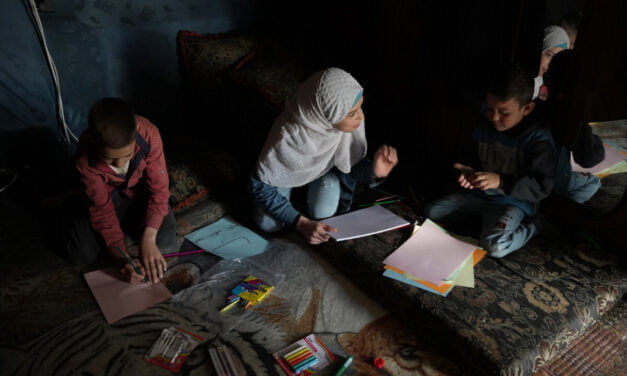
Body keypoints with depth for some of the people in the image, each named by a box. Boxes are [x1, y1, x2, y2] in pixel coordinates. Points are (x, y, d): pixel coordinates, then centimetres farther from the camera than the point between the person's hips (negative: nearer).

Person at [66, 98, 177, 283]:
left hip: (142, 191, 0)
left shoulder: (149, 134, -34)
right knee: (81, 254, -15)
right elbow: (102, 209, -22)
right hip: (107, 194, 0)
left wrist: (148, 239, -35)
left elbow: (159, 189, -25)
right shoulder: (85, 159, -30)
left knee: (165, 239, -22)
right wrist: (123, 260, -32)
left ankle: (125, 222, 8)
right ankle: (122, 223, 13)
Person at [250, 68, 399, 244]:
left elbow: (352, 162, -14)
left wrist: (373, 172, -38)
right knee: (269, 224, -14)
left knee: (322, 214, -20)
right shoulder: (288, 135, -42)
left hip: (326, 167, 2)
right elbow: (260, 186, -30)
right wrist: (301, 223, -38)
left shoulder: (352, 119, -32)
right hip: (289, 170, -1)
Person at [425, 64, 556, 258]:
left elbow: (542, 186, -23)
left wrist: (500, 181, -34)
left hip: (513, 203, -6)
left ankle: (526, 229, 0)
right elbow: (470, 158, 14)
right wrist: (468, 172, -11)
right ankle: (483, 227, -1)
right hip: (478, 194, 7)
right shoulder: (484, 127, 0)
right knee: (432, 210, -4)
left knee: (494, 246, -31)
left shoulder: (538, 138, -18)